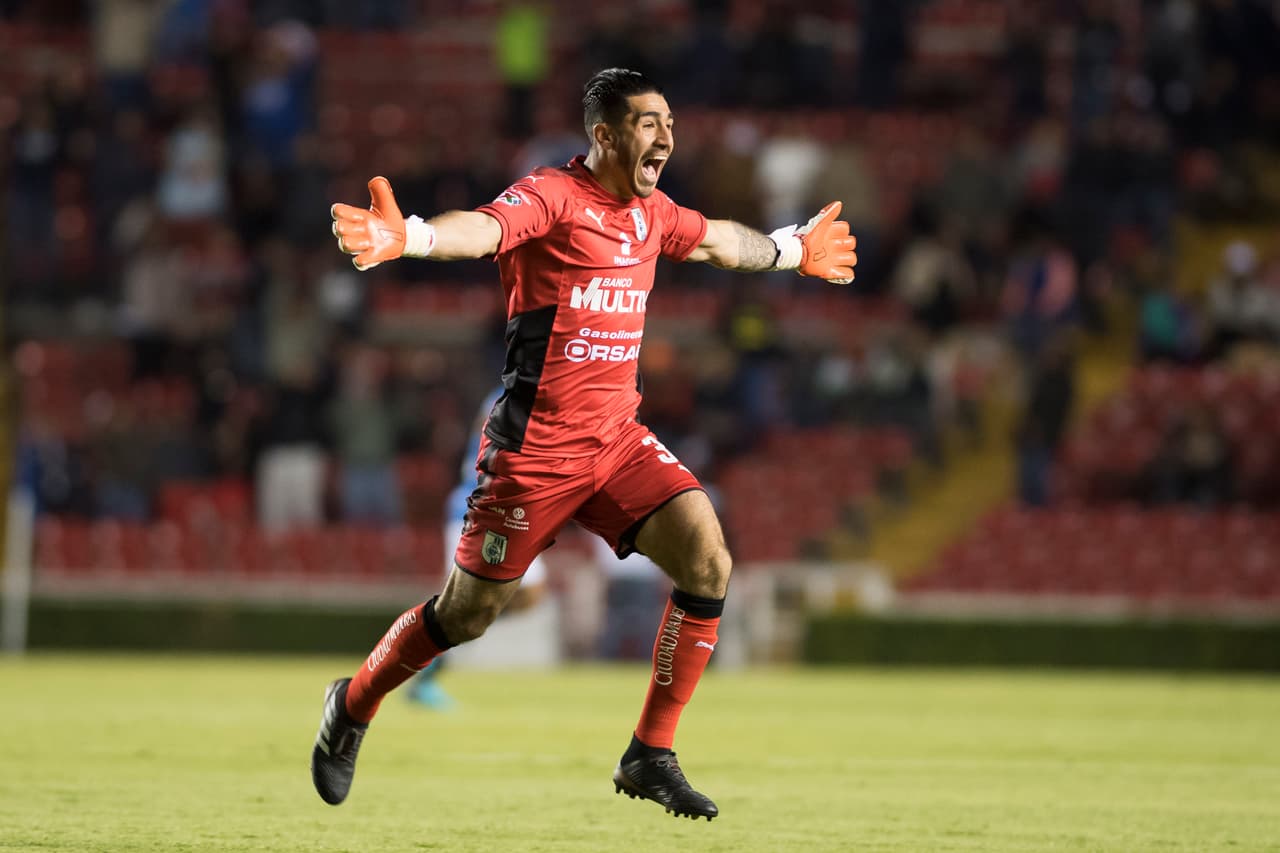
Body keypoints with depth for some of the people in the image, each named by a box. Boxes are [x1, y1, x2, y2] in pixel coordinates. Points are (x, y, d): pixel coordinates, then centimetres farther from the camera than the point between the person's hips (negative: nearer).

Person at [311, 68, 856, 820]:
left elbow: (724, 242, 32)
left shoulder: (652, 213, 10)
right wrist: (406, 238, -56)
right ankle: (352, 707, 32)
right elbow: (483, 228, -35)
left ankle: (651, 758, -4)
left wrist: (797, 251, 46)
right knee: (467, 615, 3)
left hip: (617, 439, 7)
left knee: (708, 560, -13)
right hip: (536, 444, -7)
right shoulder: (552, 197, -15)